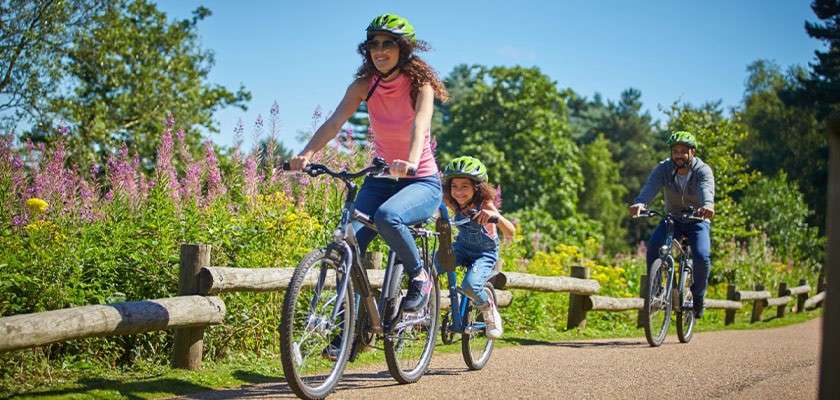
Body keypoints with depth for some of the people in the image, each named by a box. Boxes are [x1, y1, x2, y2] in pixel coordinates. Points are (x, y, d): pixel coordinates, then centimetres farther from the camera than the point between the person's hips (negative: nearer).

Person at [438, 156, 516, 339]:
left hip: (485, 253, -4)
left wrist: (496, 216, -55)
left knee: (470, 285, -30)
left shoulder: (485, 205, -26)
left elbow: (510, 233, -34)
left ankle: (490, 311, 1)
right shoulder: (453, 203, -15)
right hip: (462, 248, 4)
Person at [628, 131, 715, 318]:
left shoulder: (703, 170, -20)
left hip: (698, 220, -2)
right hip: (672, 218, 2)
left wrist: (708, 205, -66)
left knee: (702, 256, -24)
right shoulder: (663, 169, -14)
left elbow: (707, 189, -42)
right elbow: (651, 187, -34)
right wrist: (640, 203, -57)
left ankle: (698, 297, 2)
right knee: (653, 246, -27)